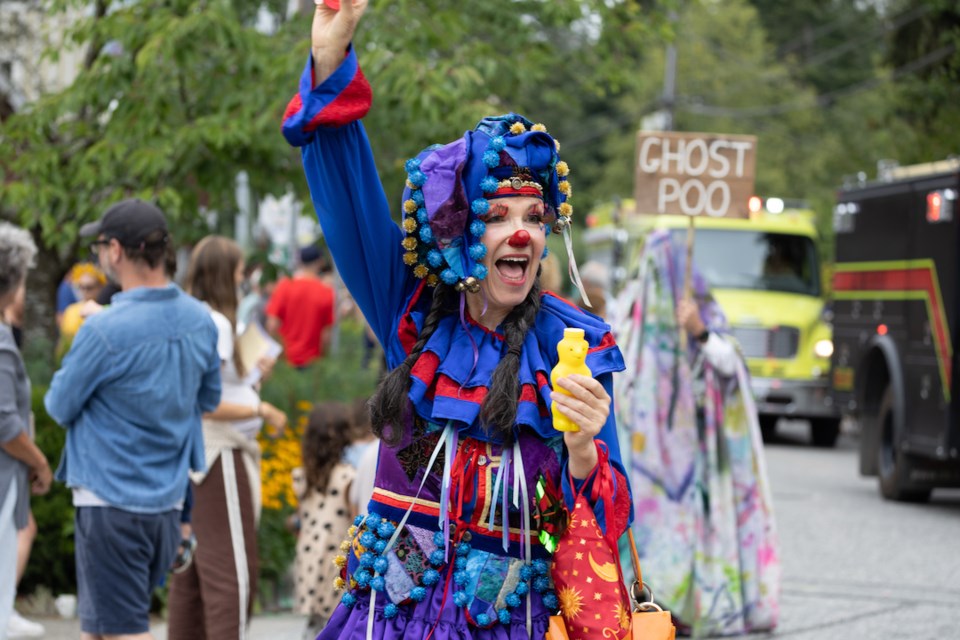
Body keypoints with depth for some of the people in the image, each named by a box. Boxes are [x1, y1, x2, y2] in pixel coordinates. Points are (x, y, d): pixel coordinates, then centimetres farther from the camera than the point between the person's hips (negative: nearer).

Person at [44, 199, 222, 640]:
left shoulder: (104, 331, -21)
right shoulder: (200, 320, 0)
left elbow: (60, 407, -7)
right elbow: (209, 399, 13)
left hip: (112, 501, -7)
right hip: (169, 500, 7)